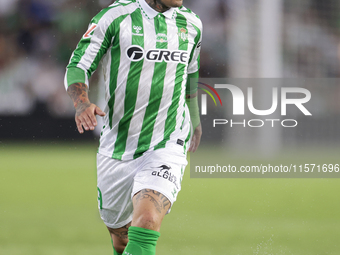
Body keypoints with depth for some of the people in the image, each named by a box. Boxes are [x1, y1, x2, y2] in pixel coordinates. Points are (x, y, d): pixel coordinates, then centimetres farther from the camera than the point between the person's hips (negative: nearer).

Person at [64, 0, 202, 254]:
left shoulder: (191, 24, 4)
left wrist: (195, 120, 37)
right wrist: (82, 103, -28)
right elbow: (77, 67, -7)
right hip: (116, 147, 0)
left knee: (147, 224, -25)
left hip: (167, 146, 0)